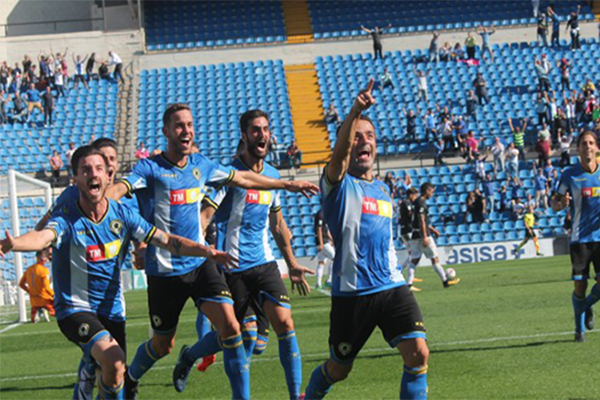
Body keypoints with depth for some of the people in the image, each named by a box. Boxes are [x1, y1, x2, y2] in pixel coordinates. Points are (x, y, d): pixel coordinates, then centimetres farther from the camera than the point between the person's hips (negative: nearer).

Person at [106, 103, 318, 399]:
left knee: (230, 327, -13)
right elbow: (119, 189, -29)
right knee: (163, 344, 9)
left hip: (200, 263, 4)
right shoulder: (150, 168, -11)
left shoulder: (201, 165, 7)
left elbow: (242, 178, 22)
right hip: (164, 271, -4)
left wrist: (287, 184, 30)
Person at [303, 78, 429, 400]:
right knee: (338, 370, 10)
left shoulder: (382, 190, 16)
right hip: (351, 293, -5)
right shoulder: (339, 184, -4)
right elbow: (340, 153, -26)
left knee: (418, 354, -15)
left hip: (391, 287, 5)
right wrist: (355, 112, -43)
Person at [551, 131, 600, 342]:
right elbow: (554, 202, 3)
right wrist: (561, 203, -21)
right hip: (579, 237, -2)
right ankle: (579, 328, 19)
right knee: (580, 286, -3)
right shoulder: (570, 174, -2)